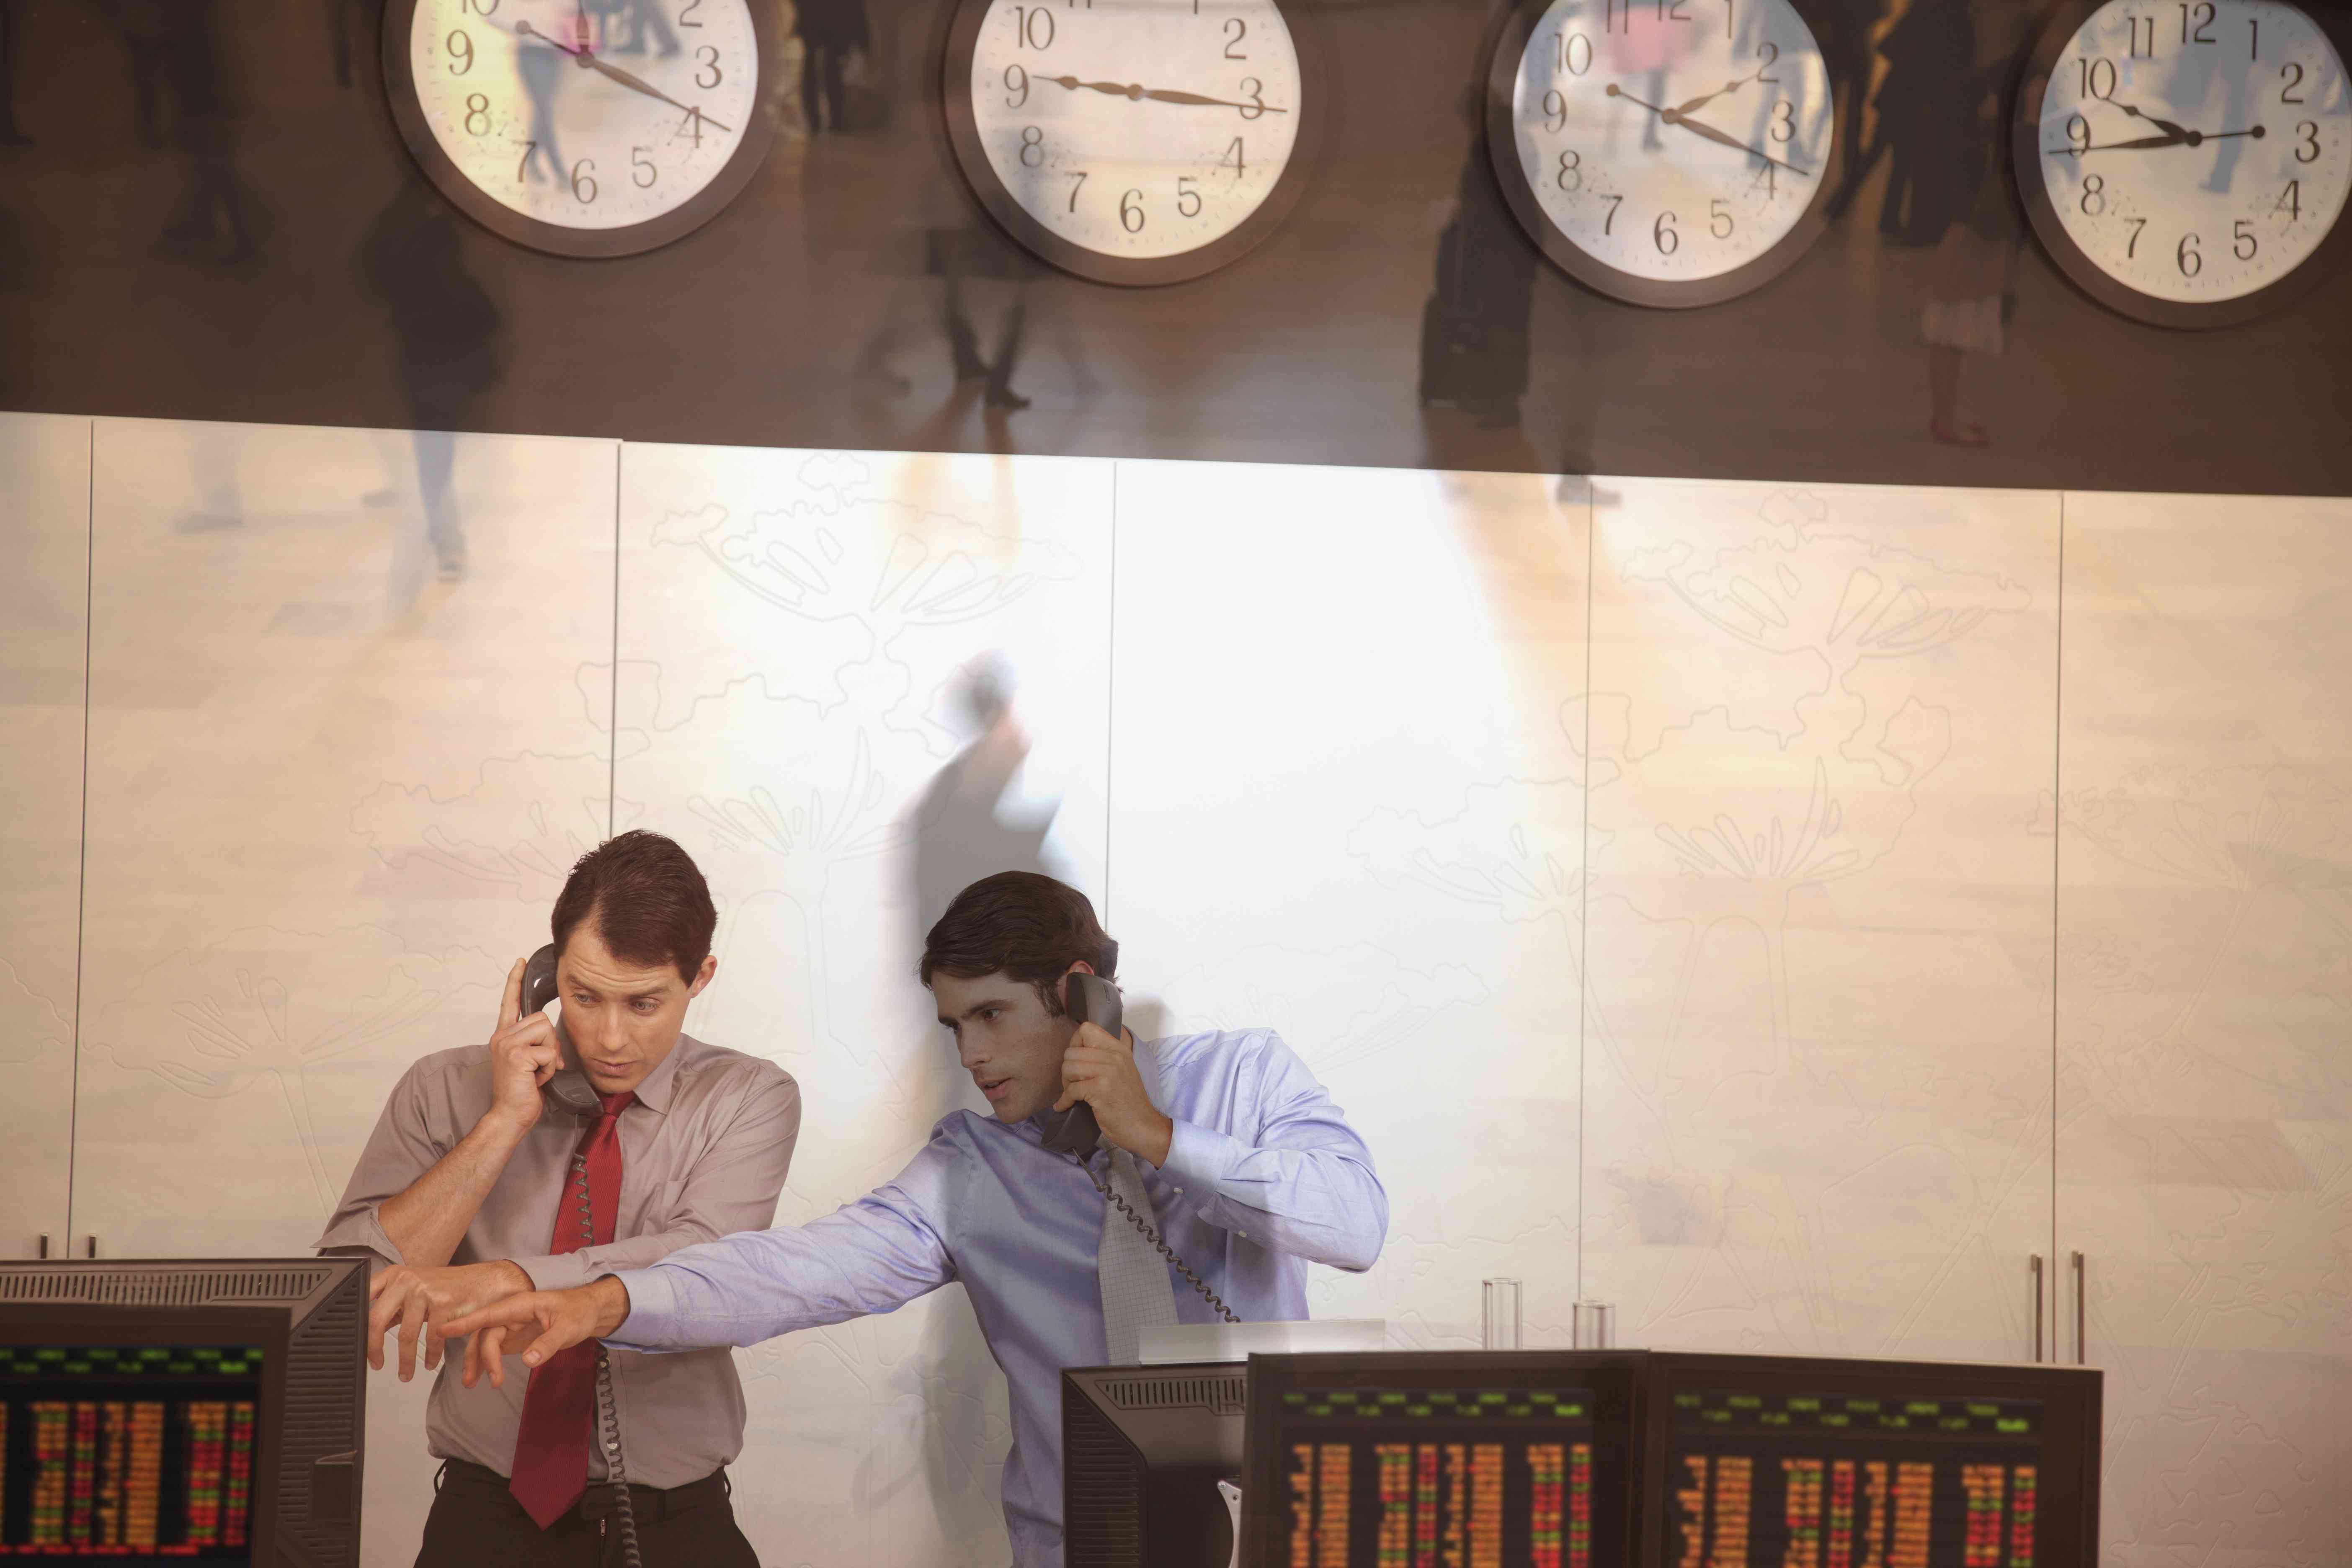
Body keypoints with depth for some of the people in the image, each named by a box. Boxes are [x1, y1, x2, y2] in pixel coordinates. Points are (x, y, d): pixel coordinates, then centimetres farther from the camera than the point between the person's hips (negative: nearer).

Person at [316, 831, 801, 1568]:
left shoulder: (749, 1099, 3)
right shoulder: (445, 1090, 5)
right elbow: (349, 1304, -4)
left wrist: (499, 1281, -27)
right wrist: (503, 1124, -9)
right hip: (488, 1509, 0)